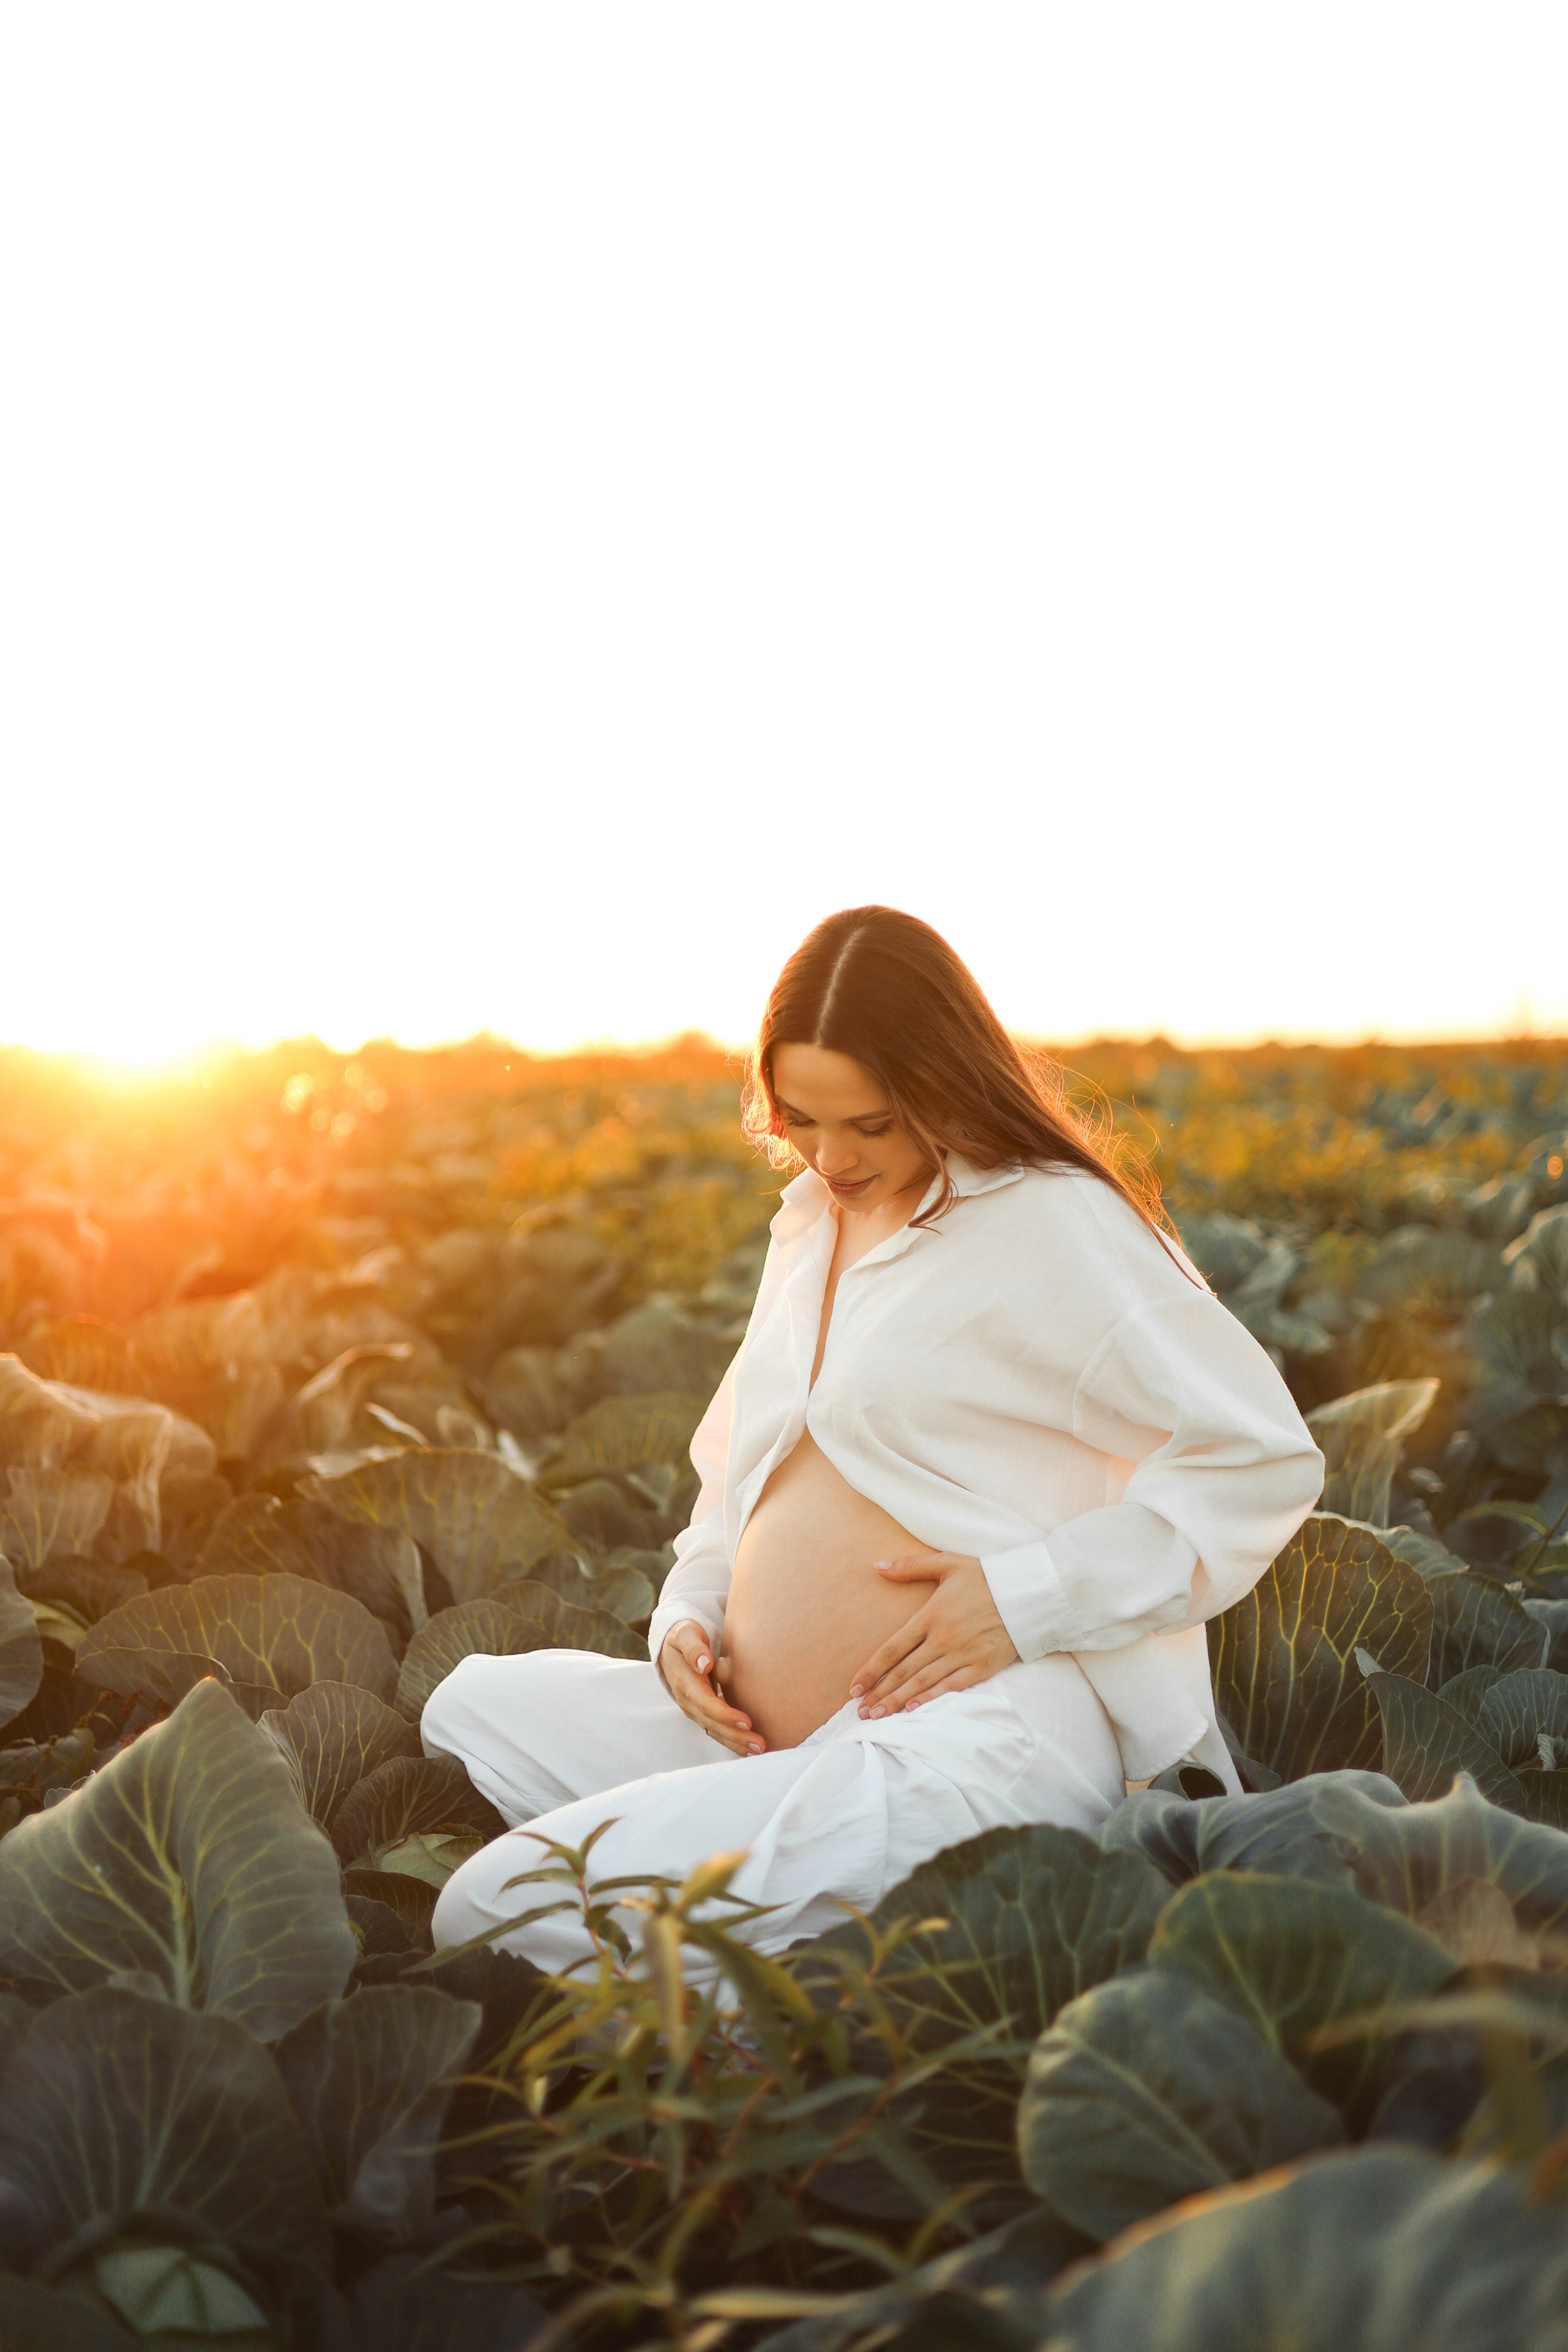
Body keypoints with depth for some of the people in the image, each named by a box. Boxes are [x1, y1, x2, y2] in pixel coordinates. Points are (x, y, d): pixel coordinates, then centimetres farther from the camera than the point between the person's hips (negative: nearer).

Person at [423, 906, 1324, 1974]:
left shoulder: (1052, 1225, -7)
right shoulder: (809, 1223, 18)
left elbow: (1268, 1459, -11)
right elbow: (740, 1473, 30)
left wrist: (1024, 1595, -16)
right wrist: (688, 1615, 9)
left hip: (989, 1735, -10)